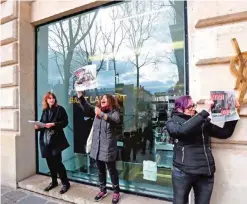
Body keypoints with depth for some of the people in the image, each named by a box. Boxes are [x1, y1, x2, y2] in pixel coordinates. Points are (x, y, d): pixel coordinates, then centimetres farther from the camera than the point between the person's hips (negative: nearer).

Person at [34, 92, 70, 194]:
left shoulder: (60, 109, -4)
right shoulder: (44, 111, 14)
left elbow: (65, 122, -12)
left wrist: (53, 124, -22)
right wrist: (38, 126, -5)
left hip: (56, 139, -6)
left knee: (57, 162, -4)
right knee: (50, 161, 12)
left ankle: (65, 183, 12)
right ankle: (54, 181, 30)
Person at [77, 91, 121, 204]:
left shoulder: (114, 112, -9)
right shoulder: (97, 110, 8)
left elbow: (116, 120, -30)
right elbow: (85, 106, -4)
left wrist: (102, 114, -45)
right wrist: (79, 92, -15)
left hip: (108, 148, -5)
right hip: (97, 147, 5)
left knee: (112, 171, 9)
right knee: (101, 170, 20)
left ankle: (116, 192, 28)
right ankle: (103, 190, 38)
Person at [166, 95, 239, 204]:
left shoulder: (203, 122, 8)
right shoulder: (173, 122, -2)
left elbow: (225, 132, 13)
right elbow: (183, 130, -24)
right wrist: (205, 111, -22)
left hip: (206, 172, 4)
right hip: (183, 172, -3)